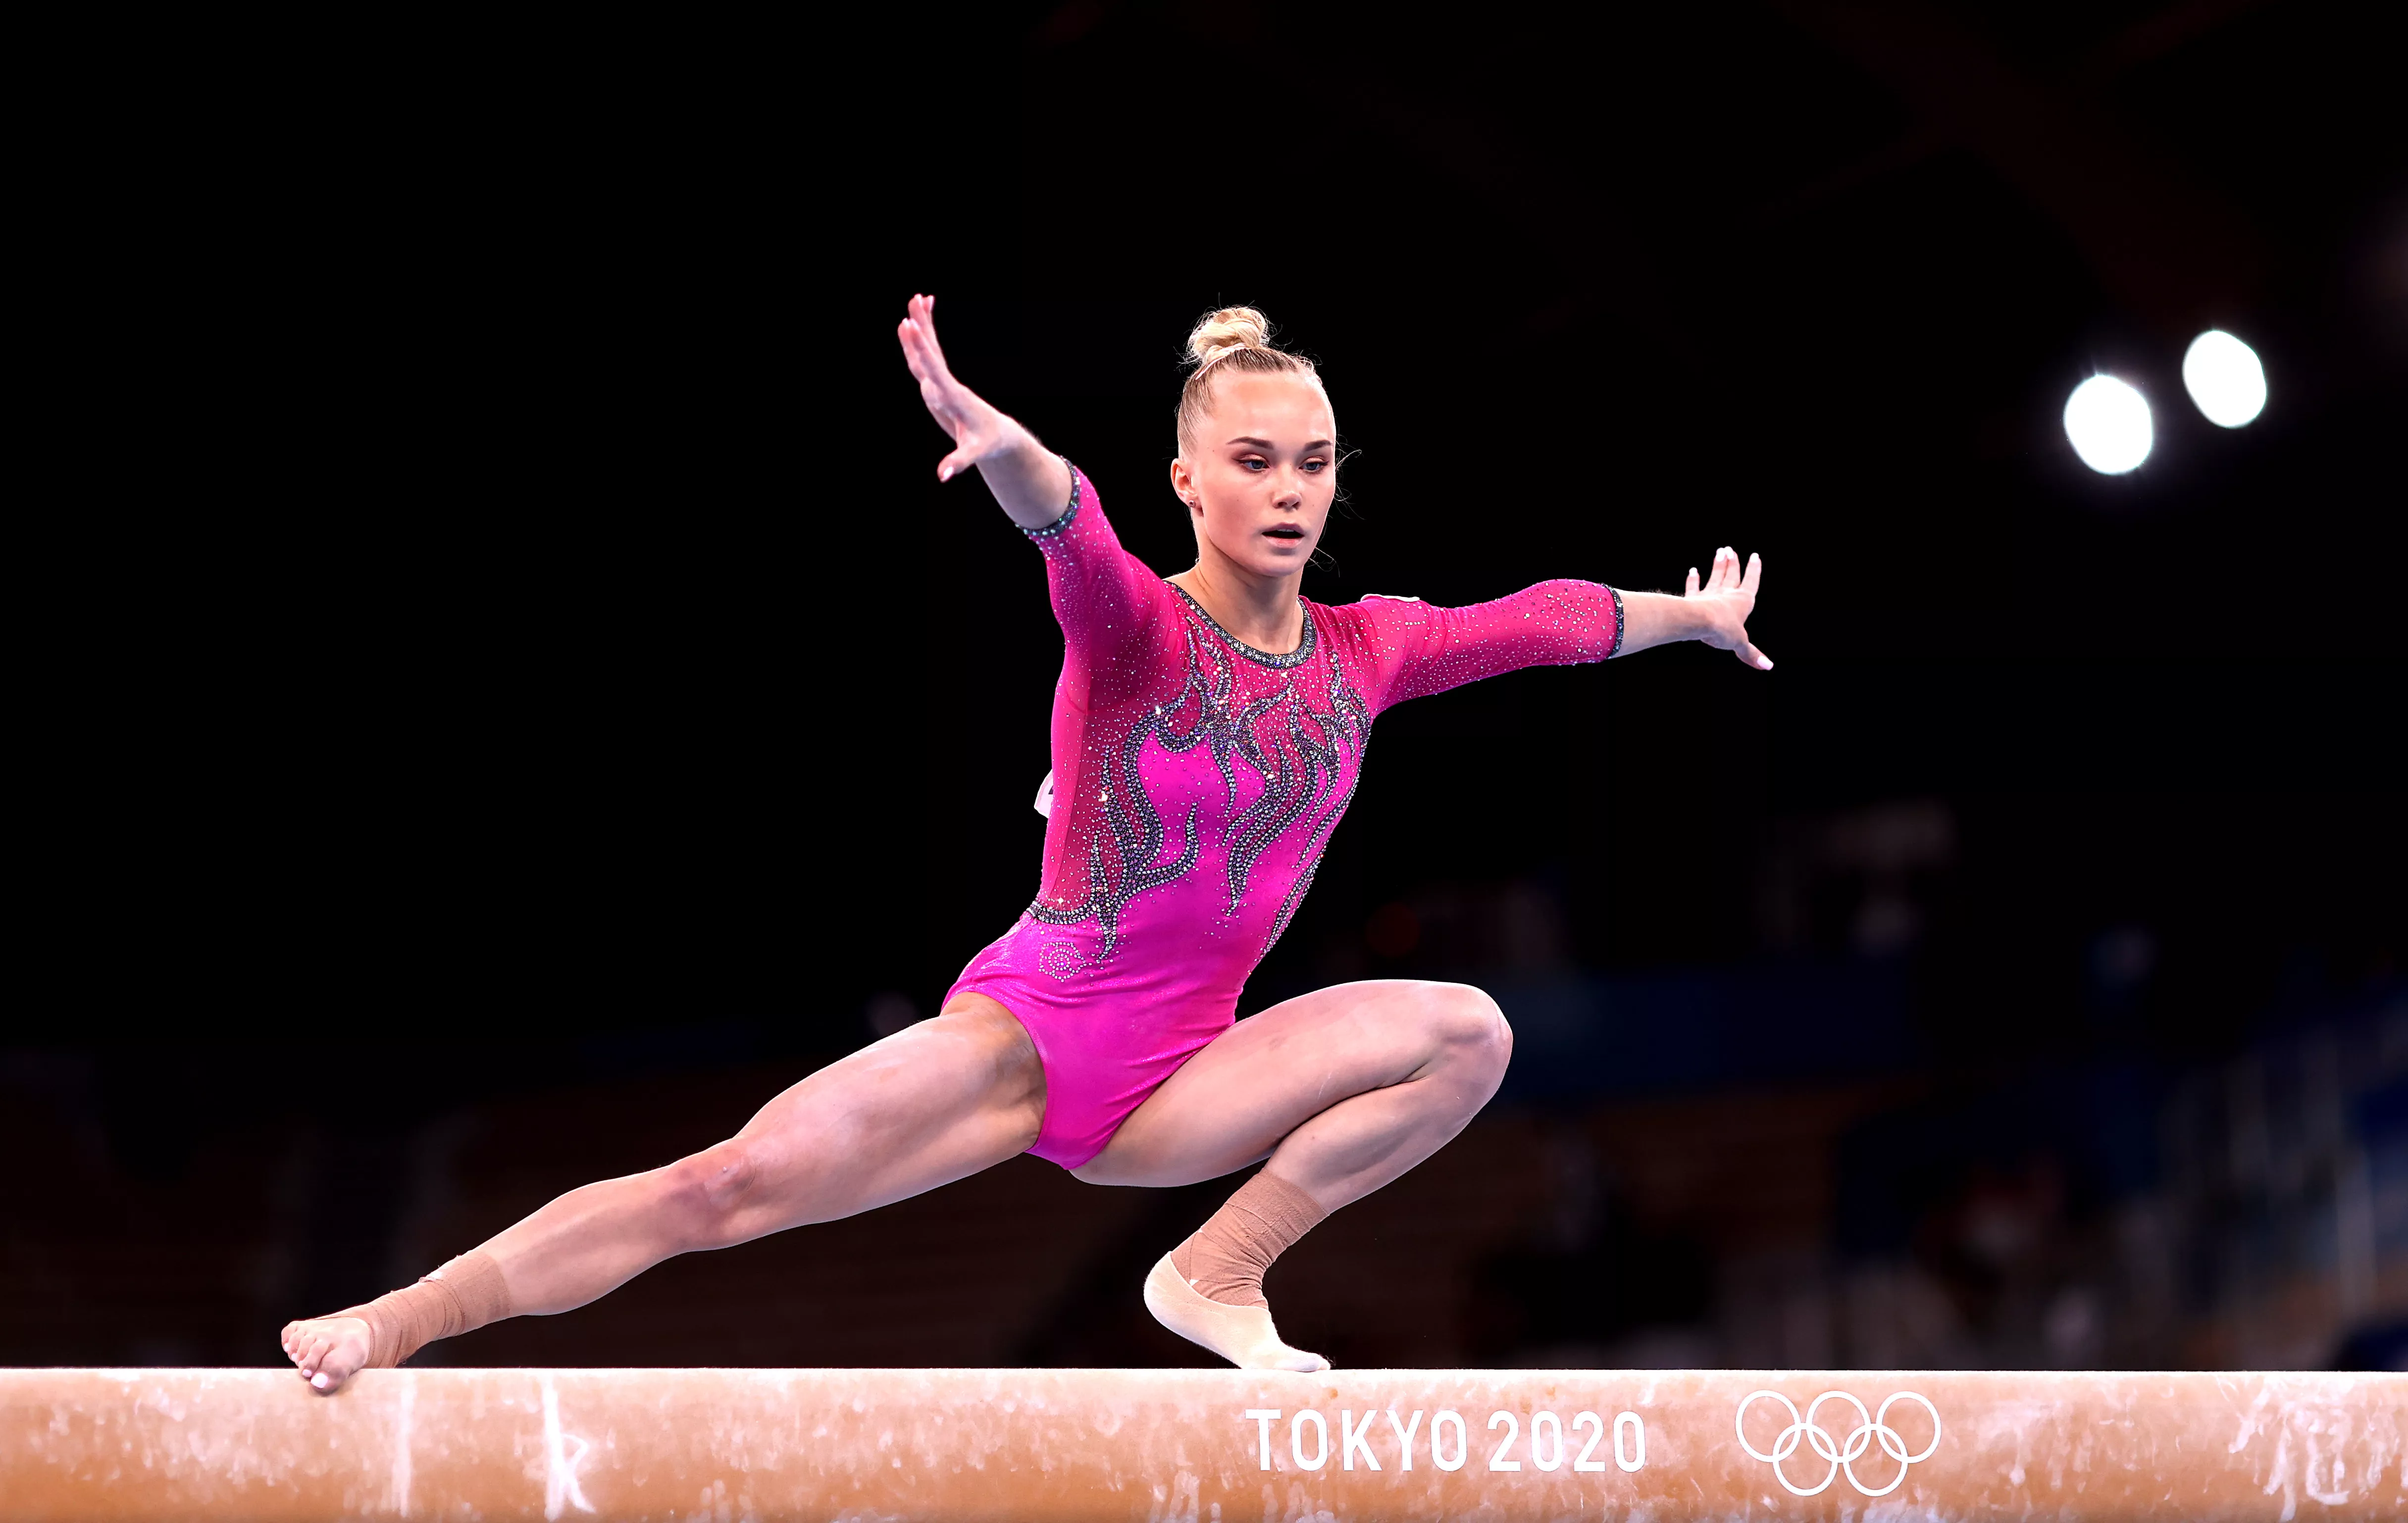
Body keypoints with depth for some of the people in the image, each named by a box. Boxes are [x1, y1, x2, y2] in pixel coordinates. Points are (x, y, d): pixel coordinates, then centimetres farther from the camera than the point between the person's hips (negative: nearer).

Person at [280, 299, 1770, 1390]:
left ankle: (1224, 1272, -8)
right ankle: (393, 1325, -12)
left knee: (1469, 1032, -15)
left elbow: (1534, 620, 20)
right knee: (730, 1186, -19)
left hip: (1177, 1079, 4)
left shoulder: (1360, 652, 6)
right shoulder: (1136, 629, -10)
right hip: (1029, 1029, -4)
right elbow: (1072, 529, -33)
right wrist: (1004, 449, -55)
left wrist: (1693, 616, 31)